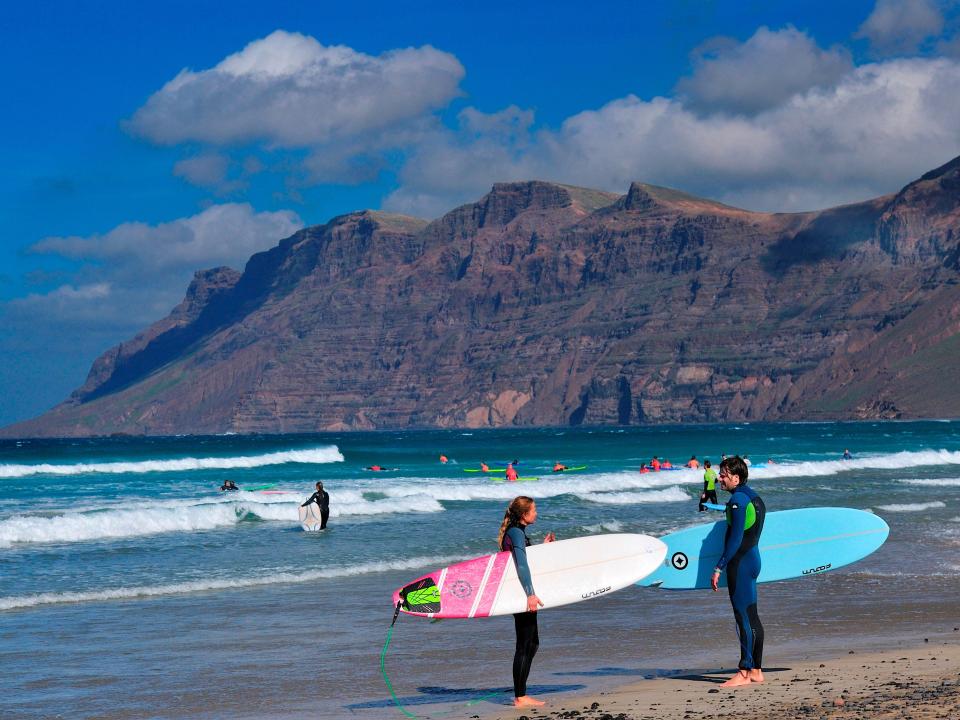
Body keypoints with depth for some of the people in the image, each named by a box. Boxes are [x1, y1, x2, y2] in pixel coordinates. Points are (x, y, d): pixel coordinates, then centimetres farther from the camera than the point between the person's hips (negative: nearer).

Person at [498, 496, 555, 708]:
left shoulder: (516, 532, 15)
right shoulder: (517, 533, -16)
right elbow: (521, 565, -26)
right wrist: (531, 594, -31)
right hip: (521, 593, -11)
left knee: (532, 643, 16)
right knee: (524, 645, -6)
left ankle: (521, 694, 19)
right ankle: (520, 697, -3)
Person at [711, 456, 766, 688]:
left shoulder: (738, 499, -16)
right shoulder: (753, 497, 15)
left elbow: (736, 538, -21)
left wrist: (719, 568, -20)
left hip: (740, 563, -10)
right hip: (753, 559, 10)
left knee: (743, 617, -8)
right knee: (751, 616, 12)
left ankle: (744, 673, -7)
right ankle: (756, 670, 17)